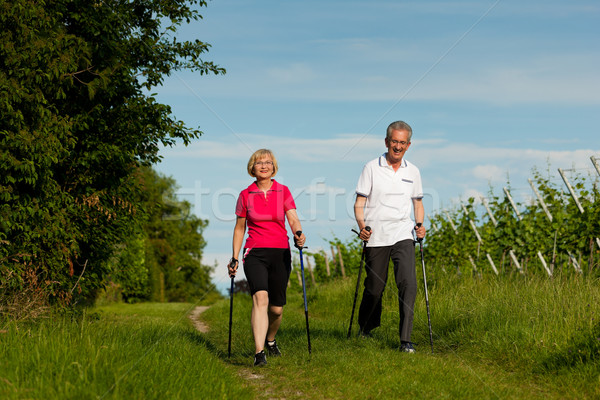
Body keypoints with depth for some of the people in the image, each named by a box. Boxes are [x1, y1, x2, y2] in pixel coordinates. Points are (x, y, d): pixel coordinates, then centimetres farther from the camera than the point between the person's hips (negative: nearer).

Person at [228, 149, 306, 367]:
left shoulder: (283, 191, 5)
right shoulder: (245, 195, 5)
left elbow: (294, 220, -4)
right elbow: (239, 228, 13)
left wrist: (299, 233, -26)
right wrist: (234, 258, 9)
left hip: (280, 253, 1)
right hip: (255, 253, -1)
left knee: (277, 308, 6)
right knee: (261, 297, -23)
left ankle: (270, 339, 37)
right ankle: (259, 353, -28)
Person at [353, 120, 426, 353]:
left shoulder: (413, 172, 10)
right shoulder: (371, 168, 0)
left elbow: (417, 202, 20)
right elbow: (359, 203, -1)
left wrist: (420, 224, 2)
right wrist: (361, 225, -18)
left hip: (402, 235, 2)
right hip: (375, 237, -2)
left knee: (408, 284, -14)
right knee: (374, 287, 6)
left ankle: (406, 340, -11)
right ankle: (366, 328, 35)